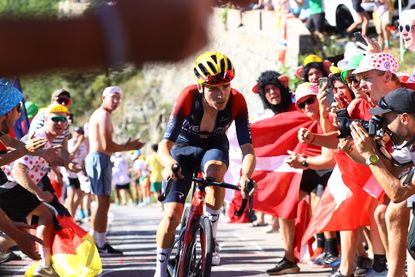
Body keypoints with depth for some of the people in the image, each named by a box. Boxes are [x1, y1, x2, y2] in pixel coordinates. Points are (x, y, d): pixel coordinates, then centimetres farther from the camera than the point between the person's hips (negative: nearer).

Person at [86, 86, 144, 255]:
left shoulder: (98, 114, 21)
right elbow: (106, 146, -19)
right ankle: (101, 245, -12)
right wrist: (128, 148, -8)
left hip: (94, 158, 11)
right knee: (103, 202, -10)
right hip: (100, 159, -11)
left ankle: (93, 242, 22)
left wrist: (125, 146, 14)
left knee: (100, 203, 17)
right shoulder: (104, 115, -12)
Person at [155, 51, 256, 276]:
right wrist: (170, 163, -59)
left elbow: (247, 149, -31)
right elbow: (165, 144, -35)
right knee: (172, 214, -13)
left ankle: (212, 234, -16)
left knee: (215, 171, -36)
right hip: (185, 146, -1)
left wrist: (245, 176, -53)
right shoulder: (188, 98, -32)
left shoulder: (236, 101, -28)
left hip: (215, 146, 1)